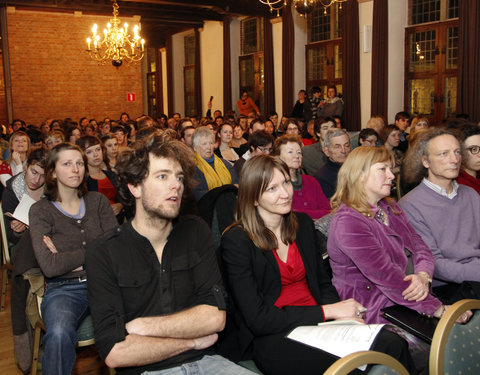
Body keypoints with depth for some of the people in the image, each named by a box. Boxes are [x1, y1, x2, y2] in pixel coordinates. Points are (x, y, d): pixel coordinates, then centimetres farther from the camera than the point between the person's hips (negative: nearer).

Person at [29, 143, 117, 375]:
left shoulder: (98, 201, 11)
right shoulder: (40, 210, 2)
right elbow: (49, 266, -11)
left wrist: (67, 258, -5)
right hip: (63, 288, -2)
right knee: (59, 333, -35)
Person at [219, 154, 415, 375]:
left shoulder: (303, 223, 11)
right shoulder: (235, 241, -9)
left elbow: (323, 284, 15)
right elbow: (258, 319, -13)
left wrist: (344, 314, -7)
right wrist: (328, 311, -14)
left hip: (320, 323, 6)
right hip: (272, 340, -6)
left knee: (393, 344, -21)